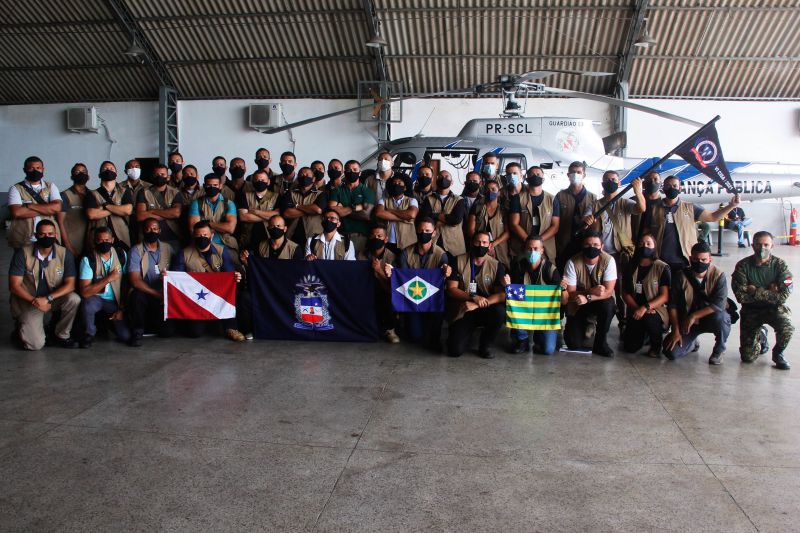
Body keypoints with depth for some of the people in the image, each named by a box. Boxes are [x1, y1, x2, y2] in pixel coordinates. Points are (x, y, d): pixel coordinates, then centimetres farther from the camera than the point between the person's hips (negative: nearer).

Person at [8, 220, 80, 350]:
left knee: (74, 299, -31)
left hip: (54, 299, 2)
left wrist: (48, 298, -27)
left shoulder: (65, 254, -9)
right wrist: (34, 301, -22)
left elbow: (70, 284, -13)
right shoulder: (23, 253, -12)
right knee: (35, 345, -17)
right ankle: (23, 326, 20)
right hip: (28, 301, -2)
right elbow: (14, 285, -11)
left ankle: (62, 335, -6)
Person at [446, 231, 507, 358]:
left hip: (485, 311, 1)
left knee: (500, 312, -34)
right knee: (455, 351, -19)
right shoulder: (458, 262, -2)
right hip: (462, 311, -1)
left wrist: (477, 305, -23)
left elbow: (502, 294, -11)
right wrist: (474, 298, -23)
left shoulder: (496, 265, -1)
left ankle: (484, 346, -5)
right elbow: (451, 289, -7)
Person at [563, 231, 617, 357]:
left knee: (608, 305, -36)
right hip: (577, 304, 0)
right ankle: (586, 325, 24)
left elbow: (609, 291, -23)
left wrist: (587, 298, -37)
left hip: (600, 301, 1)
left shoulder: (608, 260, -18)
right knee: (574, 344, -14)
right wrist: (591, 291, -32)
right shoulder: (573, 263, -20)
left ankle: (600, 343, -12)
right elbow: (570, 293, -18)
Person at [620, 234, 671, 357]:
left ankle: (656, 345, -7)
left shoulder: (662, 268, -5)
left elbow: (665, 296, -11)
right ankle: (643, 333, 26)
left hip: (656, 310, -3)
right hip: (635, 311, 3)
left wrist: (645, 307, -27)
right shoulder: (630, 267, 5)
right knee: (631, 348, -11)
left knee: (648, 318, -39)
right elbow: (625, 293, 1)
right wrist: (636, 308, -17)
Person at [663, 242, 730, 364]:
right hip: (687, 322, 1)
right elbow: (673, 305, -8)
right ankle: (692, 343, 20)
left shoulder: (718, 275, -14)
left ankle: (718, 351, -6)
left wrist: (694, 316, -28)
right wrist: (675, 331, -14)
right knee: (671, 352, -17)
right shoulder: (681, 276, -9)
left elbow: (719, 304, -24)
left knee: (720, 318, -38)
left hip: (710, 318, -1)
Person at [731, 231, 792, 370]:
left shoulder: (779, 265, -9)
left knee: (786, 328, -35)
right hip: (751, 310, 1)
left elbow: (783, 295, -19)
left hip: (774, 308, 0)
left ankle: (778, 353, 0)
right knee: (748, 357, -4)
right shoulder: (743, 266, -9)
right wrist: (768, 293, -15)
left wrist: (756, 291, -18)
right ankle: (761, 335, 33)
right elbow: (741, 296, -17)